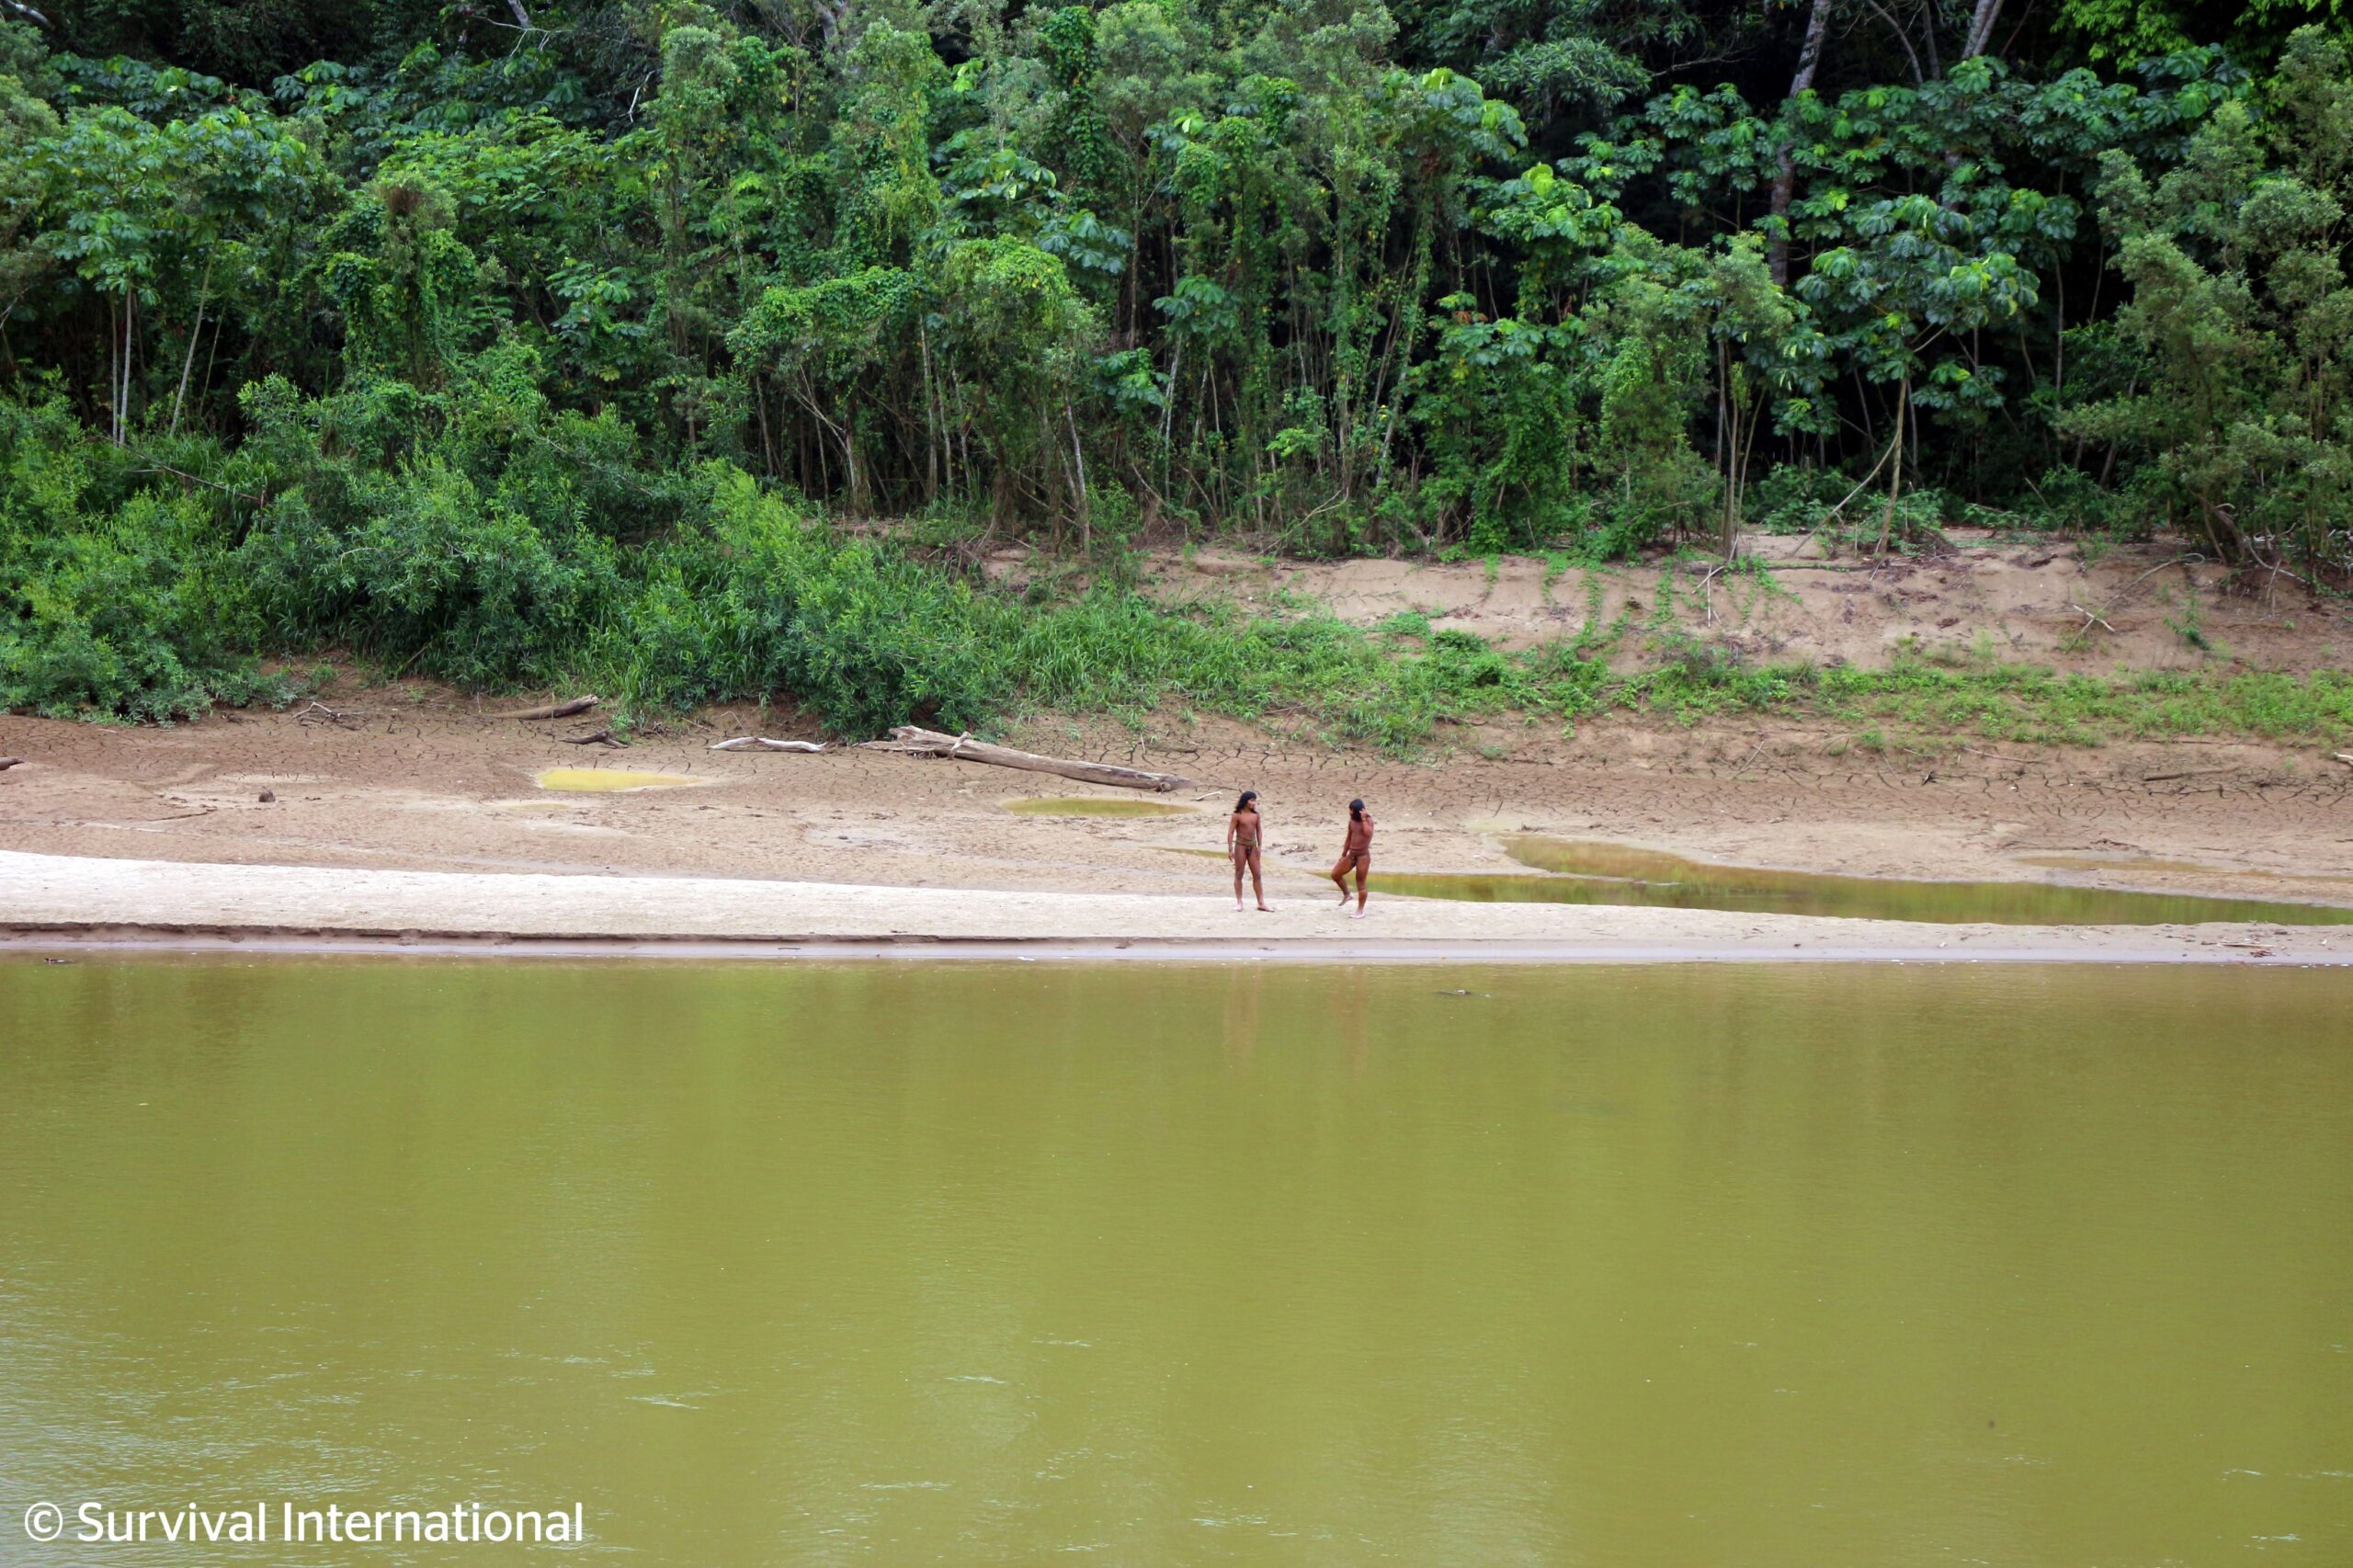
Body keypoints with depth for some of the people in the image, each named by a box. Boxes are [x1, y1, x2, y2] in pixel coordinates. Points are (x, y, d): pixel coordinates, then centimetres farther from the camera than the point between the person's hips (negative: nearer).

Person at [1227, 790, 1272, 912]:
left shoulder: (1256, 815, 5)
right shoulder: (1237, 815, -9)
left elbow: (1259, 831, 11)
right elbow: (1230, 832, -8)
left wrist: (1259, 846, 6)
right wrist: (1230, 849, -12)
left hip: (1252, 846, 4)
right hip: (1241, 845, -4)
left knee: (1257, 875, 3)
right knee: (1239, 874, 3)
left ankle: (1261, 903, 7)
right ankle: (1239, 903, 9)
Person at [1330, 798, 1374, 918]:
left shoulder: (1368, 820, -12)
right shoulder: (1351, 821, 7)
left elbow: (1368, 834, -32)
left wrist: (1363, 819, -28)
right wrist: (1343, 855, 19)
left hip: (1363, 855, -7)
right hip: (1351, 854, 7)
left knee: (1360, 883, -1)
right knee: (1335, 874, 2)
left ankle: (1360, 911, 8)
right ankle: (1346, 894, 25)